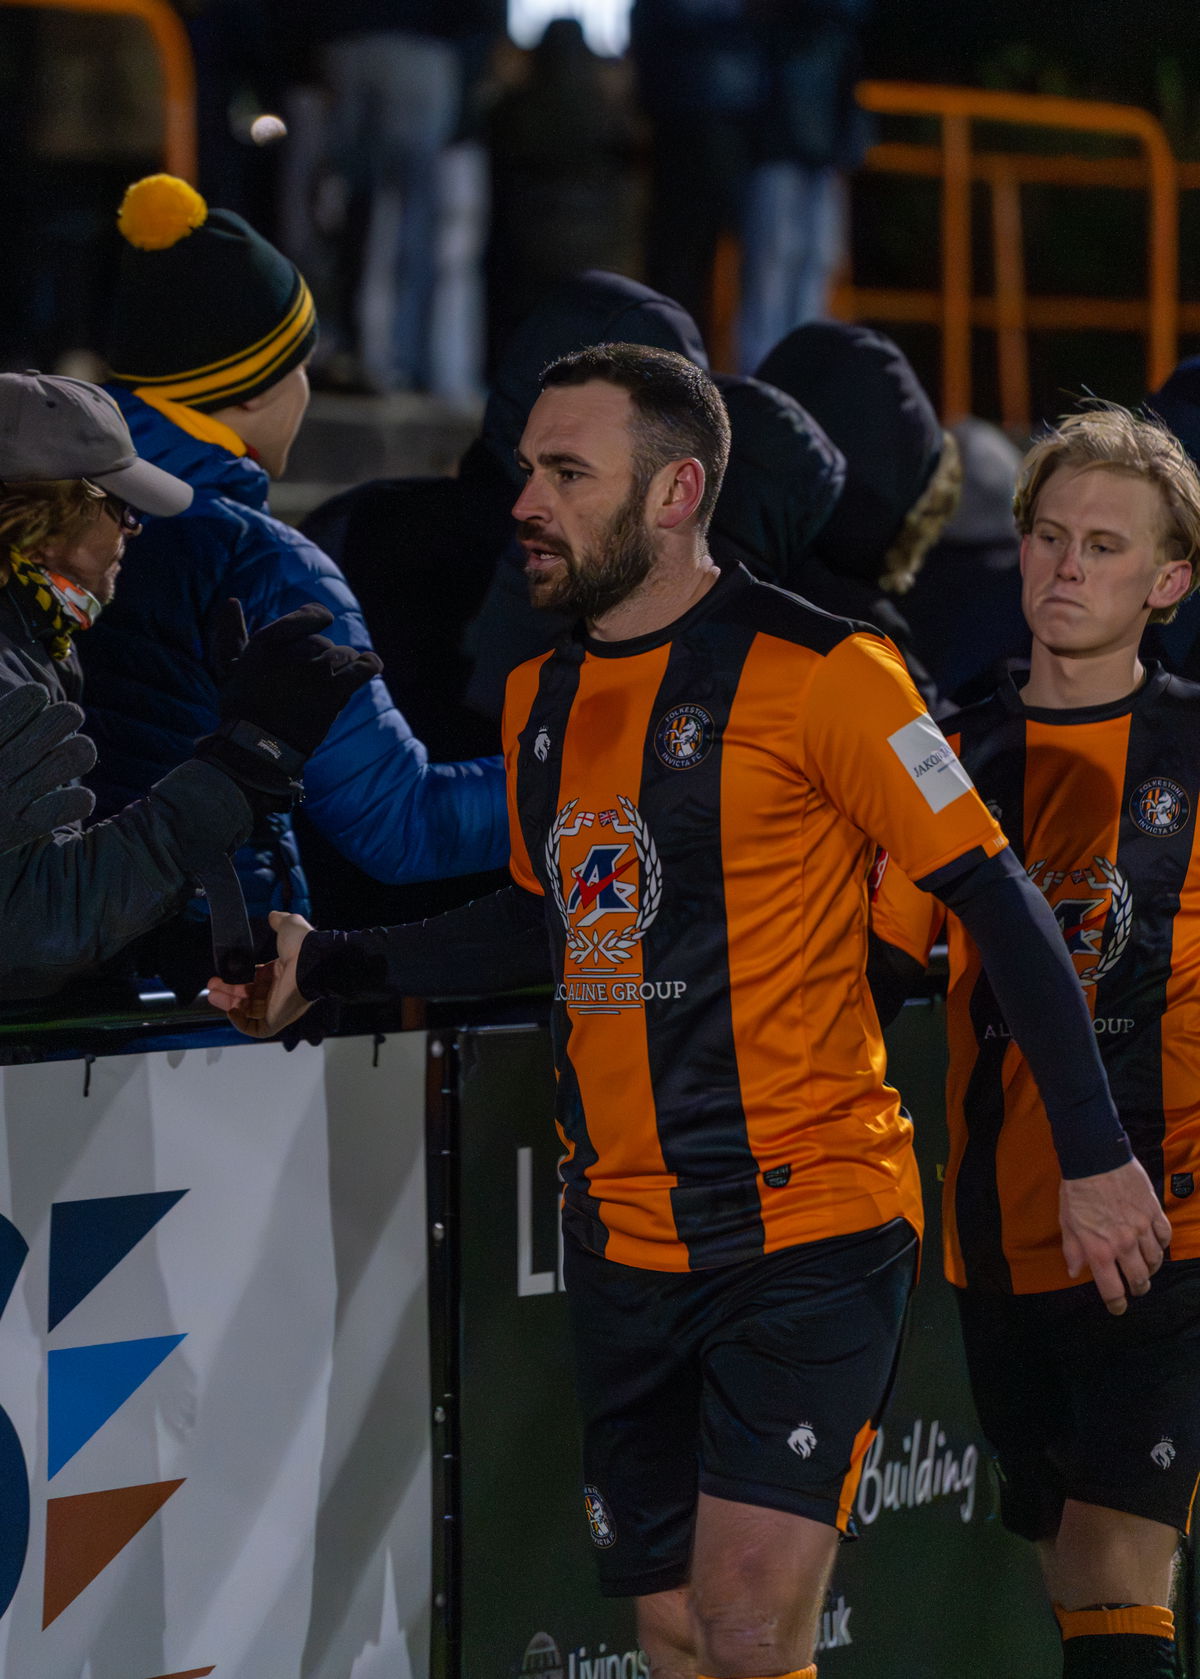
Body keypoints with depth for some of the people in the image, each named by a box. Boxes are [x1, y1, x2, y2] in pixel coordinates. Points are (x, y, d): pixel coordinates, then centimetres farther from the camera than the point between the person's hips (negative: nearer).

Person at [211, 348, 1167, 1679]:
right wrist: (326, 965, 15)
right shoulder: (541, 697, 10)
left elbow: (999, 905, -9)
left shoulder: (813, 671, -11)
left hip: (806, 1232, -7)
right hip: (622, 1251, 7)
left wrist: (1095, 1154, -11)